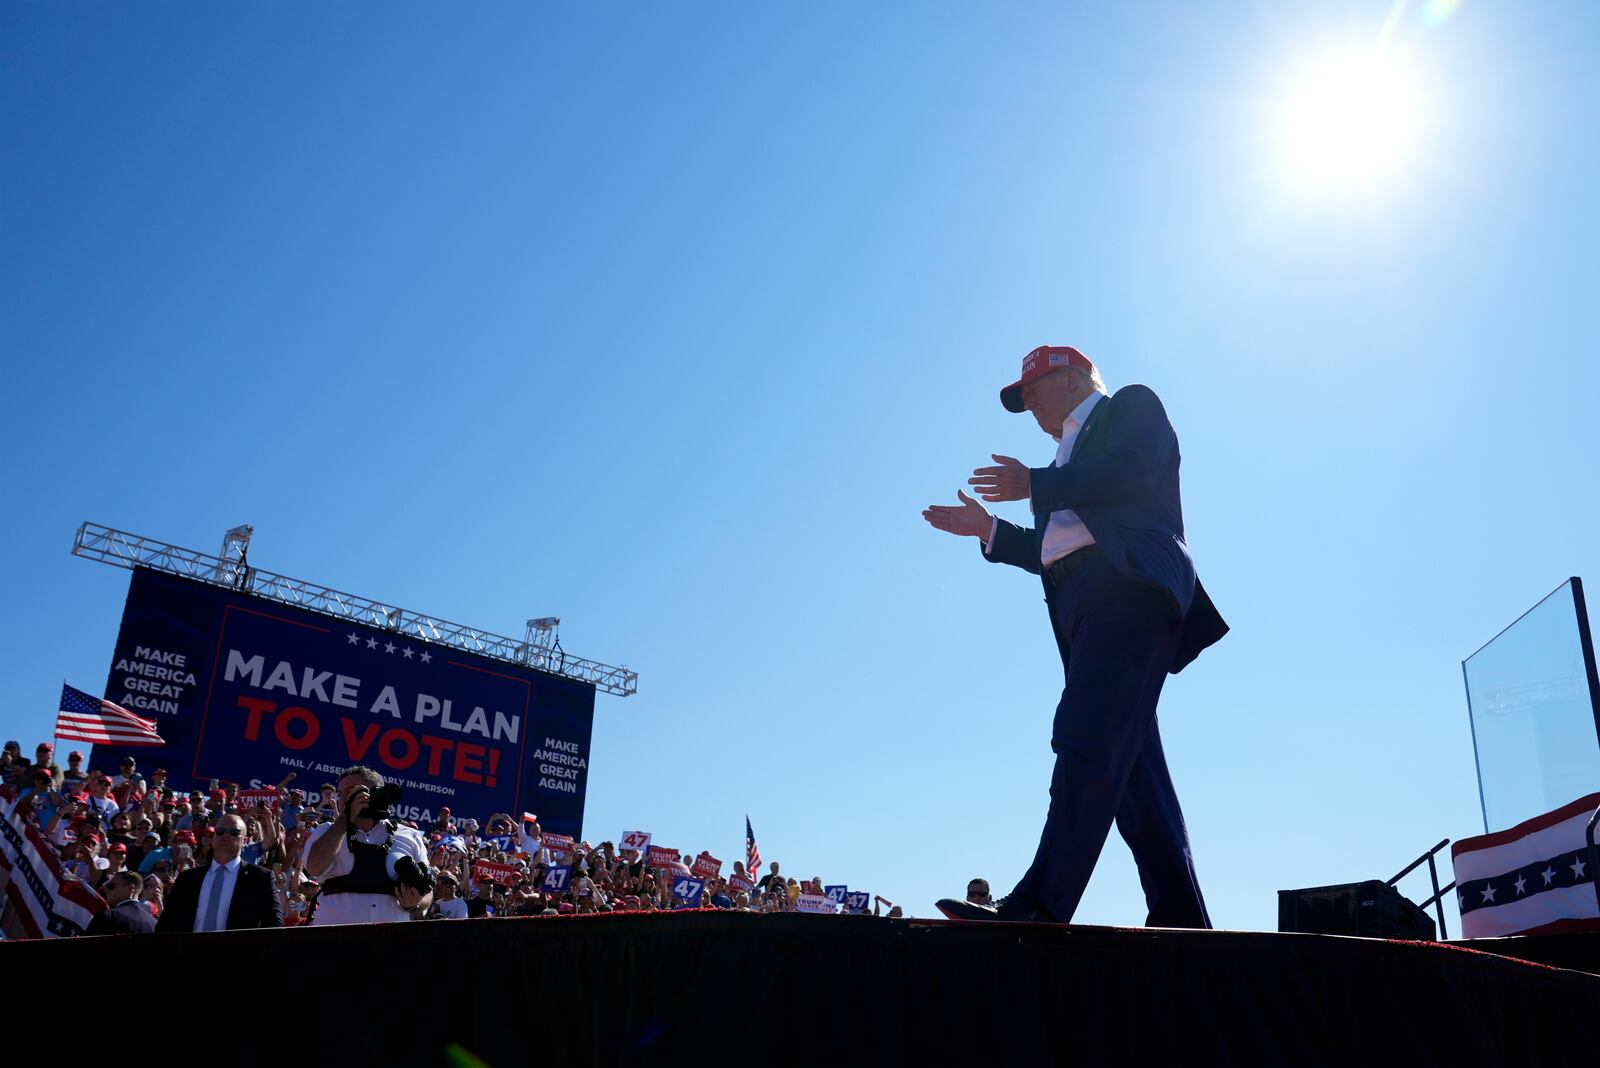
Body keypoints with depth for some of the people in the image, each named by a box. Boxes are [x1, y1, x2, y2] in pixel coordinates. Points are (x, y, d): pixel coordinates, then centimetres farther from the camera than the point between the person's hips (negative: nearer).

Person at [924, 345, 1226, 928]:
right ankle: (1179, 915, 0)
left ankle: (1041, 903, -29)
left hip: (1128, 583, -9)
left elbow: (1133, 470, -8)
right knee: (1130, 767, 0)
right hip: (1079, 606, 9)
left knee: (1086, 743, -20)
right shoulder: (1069, 456, 36)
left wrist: (1035, 484, -4)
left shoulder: (1133, 404, 14)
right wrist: (988, 529, 23)